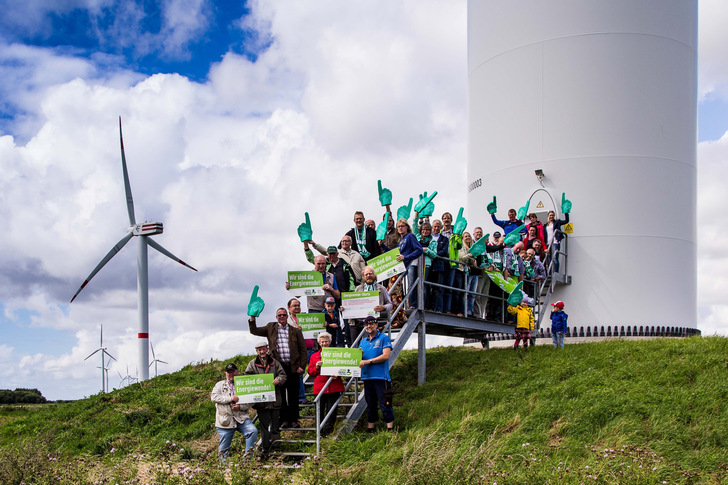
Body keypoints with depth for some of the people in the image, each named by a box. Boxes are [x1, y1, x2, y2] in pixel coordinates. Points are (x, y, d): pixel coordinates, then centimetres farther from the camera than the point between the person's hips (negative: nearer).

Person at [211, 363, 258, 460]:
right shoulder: (220, 385, 13)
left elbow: (249, 403, 9)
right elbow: (214, 397, -5)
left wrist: (240, 406, -12)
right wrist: (230, 398, -12)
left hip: (241, 418, 1)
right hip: (225, 421, -1)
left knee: (253, 431, -24)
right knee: (224, 449, -1)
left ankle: (248, 456, -19)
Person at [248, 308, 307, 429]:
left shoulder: (295, 331, 9)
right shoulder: (271, 328, 11)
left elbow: (303, 350, 8)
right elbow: (254, 331, 8)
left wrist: (302, 366, -2)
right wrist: (252, 317, -6)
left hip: (293, 367, 0)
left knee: (293, 395, 3)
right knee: (280, 395, 1)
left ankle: (294, 420, 9)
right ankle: (284, 420, 7)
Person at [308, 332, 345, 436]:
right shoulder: (314, 356, 14)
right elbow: (310, 372, 13)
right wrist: (316, 367, -7)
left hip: (334, 388, -1)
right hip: (319, 388, 1)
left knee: (331, 410, -1)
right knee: (319, 411, 1)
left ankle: (328, 430, 9)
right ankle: (320, 431, 10)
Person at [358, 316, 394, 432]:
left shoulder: (384, 338, 1)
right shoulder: (363, 341, 19)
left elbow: (386, 356, -10)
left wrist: (367, 361, -13)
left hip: (381, 376, -6)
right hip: (367, 377, 6)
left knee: (385, 404, -6)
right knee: (370, 405, 11)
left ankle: (390, 429, -3)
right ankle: (370, 429, 16)